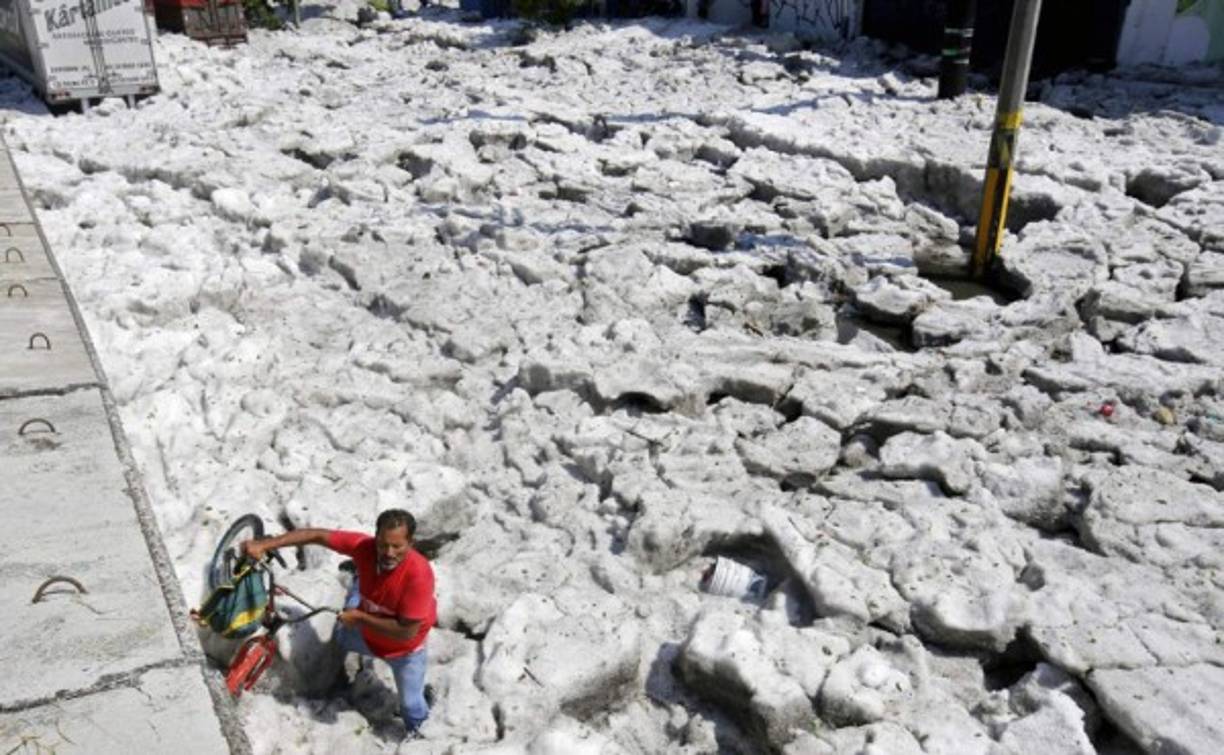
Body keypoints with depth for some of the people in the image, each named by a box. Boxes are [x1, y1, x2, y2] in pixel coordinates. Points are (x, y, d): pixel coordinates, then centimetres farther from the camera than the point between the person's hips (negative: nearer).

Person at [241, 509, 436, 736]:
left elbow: (407, 631, -38)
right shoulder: (364, 546, -33)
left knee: (409, 703, 15)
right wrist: (264, 545, -28)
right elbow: (317, 535, -24)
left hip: (405, 648, -4)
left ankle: (415, 727, 52)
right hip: (367, 633, 4)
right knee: (341, 638, 35)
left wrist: (360, 618, -29)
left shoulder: (419, 573, -44)